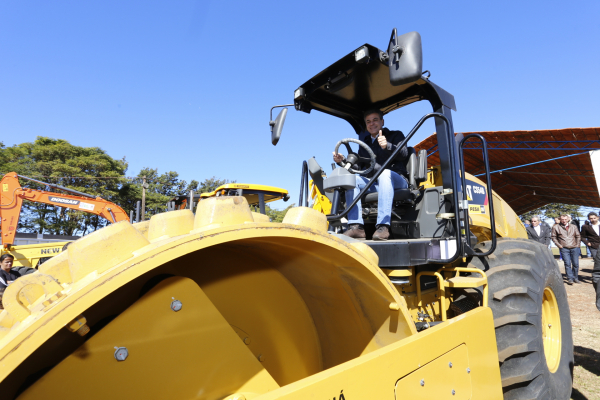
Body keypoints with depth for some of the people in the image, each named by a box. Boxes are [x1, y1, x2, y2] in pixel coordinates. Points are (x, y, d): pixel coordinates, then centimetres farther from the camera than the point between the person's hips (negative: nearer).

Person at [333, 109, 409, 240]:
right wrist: (343, 161, 0)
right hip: (373, 183, 4)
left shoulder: (395, 135, 16)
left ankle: (383, 226, -46)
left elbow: (404, 153, -5)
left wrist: (387, 146, -24)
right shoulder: (365, 143, 28)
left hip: (396, 181, -3)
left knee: (384, 173, -37)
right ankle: (356, 226, -34)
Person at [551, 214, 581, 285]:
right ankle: (570, 279, -2)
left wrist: (577, 244, 6)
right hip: (564, 248, -3)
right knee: (567, 264, -7)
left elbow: (578, 236, 17)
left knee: (576, 264, 5)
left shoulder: (574, 227, 11)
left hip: (574, 248, 3)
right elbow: (554, 237, 5)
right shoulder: (556, 227, 1)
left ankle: (575, 278, 20)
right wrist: (559, 245, -3)